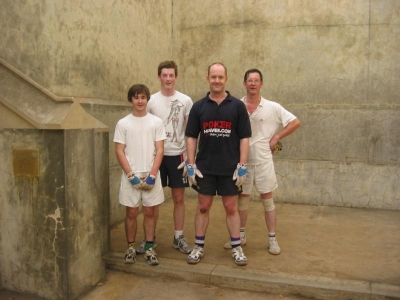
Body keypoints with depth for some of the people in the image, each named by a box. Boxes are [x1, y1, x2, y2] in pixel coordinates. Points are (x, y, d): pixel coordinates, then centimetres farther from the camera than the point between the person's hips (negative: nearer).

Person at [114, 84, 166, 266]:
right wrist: (131, 175, -10)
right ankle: (131, 247, 21)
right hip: (130, 175, 0)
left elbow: (159, 150, -1)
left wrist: (152, 174, -10)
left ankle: (149, 248, 18)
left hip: (151, 175, 1)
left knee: (149, 212, 7)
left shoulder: (156, 122, 1)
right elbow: (119, 151, -2)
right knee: (131, 212, 6)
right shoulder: (123, 123, 0)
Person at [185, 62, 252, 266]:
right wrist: (191, 165, -3)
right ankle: (198, 247, 23)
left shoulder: (237, 106, -1)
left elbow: (244, 138, -3)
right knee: (203, 207, 10)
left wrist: (242, 166, -8)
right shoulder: (198, 107, 3)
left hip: (230, 168, -1)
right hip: (204, 168, 1)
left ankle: (236, 248, 22)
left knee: (231, 208, 9)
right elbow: (191, 137, 3)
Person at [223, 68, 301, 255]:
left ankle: (272, 239, 17)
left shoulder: (272, 107, -3)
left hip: (263, 160, -1)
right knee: (242, 199, 12)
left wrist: (276, 137, -5)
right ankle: (241, 236, 26)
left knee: (267, 199, 6)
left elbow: (295, 122, 2)